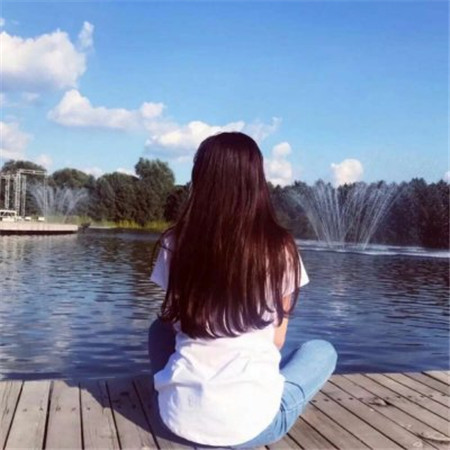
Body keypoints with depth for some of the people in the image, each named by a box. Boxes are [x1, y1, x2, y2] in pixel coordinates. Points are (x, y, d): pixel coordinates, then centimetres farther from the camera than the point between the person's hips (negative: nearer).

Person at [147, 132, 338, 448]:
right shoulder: (280, 248, -6)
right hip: (252, 423, -2)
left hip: (178, 419, 3)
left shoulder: (174, 244, -2)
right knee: (323, 351, 24)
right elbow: (277, 340, 5)